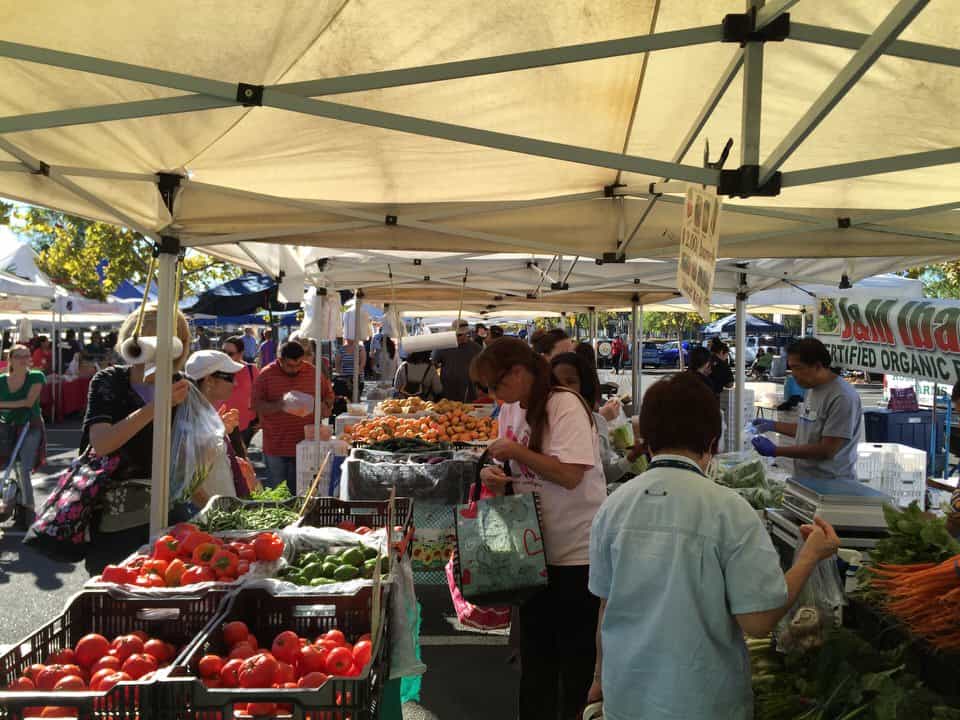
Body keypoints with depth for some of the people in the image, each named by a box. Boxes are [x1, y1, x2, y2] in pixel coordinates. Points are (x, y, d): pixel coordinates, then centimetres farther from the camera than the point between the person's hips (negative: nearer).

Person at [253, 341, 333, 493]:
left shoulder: (313, 372, 4)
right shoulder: (266, 375, -4)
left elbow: (329, 394, 16)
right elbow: (256, 405, -6)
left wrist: (326, 405, -6)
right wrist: (278, 406, -23)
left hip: (305, 445, 2)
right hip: (276, 447, -2)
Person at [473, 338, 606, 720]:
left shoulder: (565, 405, -16)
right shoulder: (511, 411, 6)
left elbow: (571, 475, -24)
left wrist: (517, 451, -18)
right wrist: (496, 475, -6)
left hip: (576, 552, -7)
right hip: (535, 549, 7)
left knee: (576, 658, 7)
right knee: (535, 652, 17)